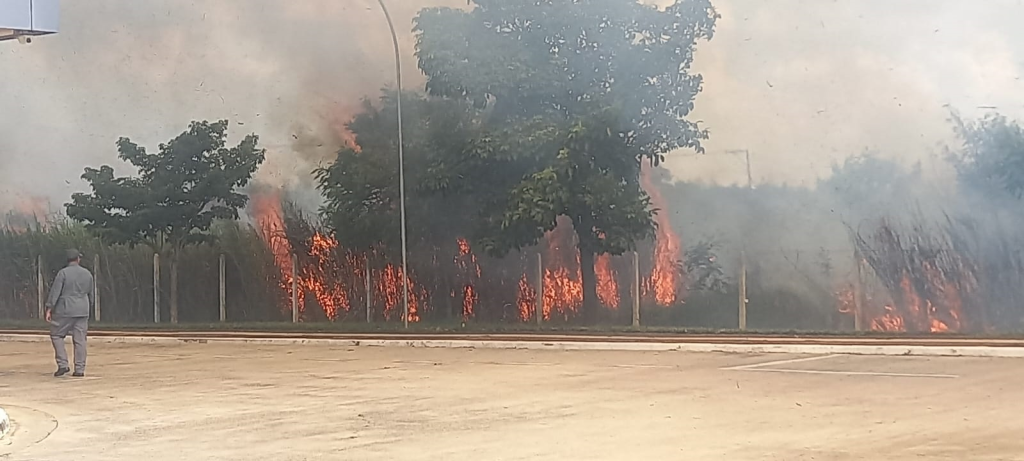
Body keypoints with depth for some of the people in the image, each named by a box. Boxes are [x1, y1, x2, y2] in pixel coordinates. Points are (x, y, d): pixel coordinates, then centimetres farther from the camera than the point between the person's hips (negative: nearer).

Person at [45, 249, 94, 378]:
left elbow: (55, 291, -12)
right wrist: (89, 308, 29)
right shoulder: (87, 274, 8)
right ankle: (80, 369, 4)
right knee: (80, 339, 5)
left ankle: (62, 365, -2)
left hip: (65, 310, -4)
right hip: (82, 311, 4)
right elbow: (91, 294, 17)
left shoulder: (63, 273, -6)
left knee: (56, 334, 9)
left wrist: (49, 309, -11)